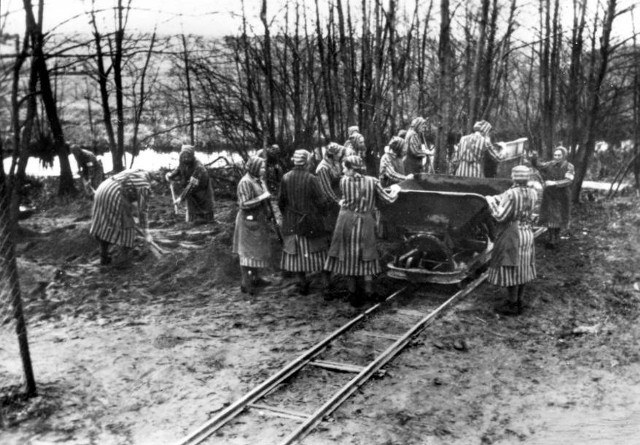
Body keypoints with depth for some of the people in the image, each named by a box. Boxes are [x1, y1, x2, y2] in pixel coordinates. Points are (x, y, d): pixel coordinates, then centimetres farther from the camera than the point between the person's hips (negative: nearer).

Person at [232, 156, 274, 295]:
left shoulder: (258, 180, 9)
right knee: (247, 251, -4)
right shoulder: (245, 182, -18)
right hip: (249, 221, -9)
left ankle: (255, 278, 26)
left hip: (258, 220, 9)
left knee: (257, 250, 15)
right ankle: (246, 283, 1)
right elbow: (244, 204, -22)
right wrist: (261, 197, -22)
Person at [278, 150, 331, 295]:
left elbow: (281, 202, 1)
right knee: (313, 252, 9)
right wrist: (327, 200, 9)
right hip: (311, 222, -3)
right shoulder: (311, 179, -16)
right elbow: (321, 202, -13)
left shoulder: (285, 178, -6)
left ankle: (302, 283, 16)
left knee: (295, 253, 11)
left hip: (292, 223, 3)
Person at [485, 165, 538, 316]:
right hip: (527, 233, 8)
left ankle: (512, 306, 7)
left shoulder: (511, 194, -20)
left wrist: (491, 201, -4)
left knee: (510, 268, 1)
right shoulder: (532, 193, 2)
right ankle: (518, 303, 23)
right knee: (521, 268, 14)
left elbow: (500, 216, -19)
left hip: (512, 235, -8)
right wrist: (497, 199, 14)